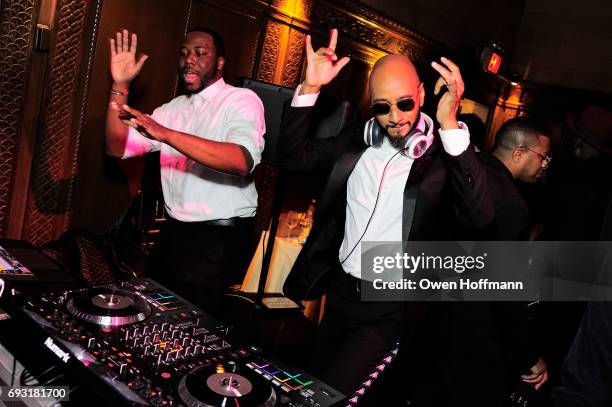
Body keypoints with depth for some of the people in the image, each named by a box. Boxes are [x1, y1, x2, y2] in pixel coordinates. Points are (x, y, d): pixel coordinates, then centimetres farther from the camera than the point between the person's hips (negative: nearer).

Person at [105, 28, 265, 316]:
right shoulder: (172, 109, 13)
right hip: (174, 228, 7)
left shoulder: (242, 101, -8)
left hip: (219, 233, -6)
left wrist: (166, 134, -35)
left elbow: (243, 161, -28)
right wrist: (120, 86, -5)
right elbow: (118, 148, 6)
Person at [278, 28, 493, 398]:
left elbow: (481, 216, -31)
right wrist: (310, 88, -11)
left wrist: (450, 124, -40)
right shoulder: (357, 139, 1)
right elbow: (295, 155, 2)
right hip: (339, 290, 6)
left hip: (389, 307, -6)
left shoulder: (443, 153, -16)